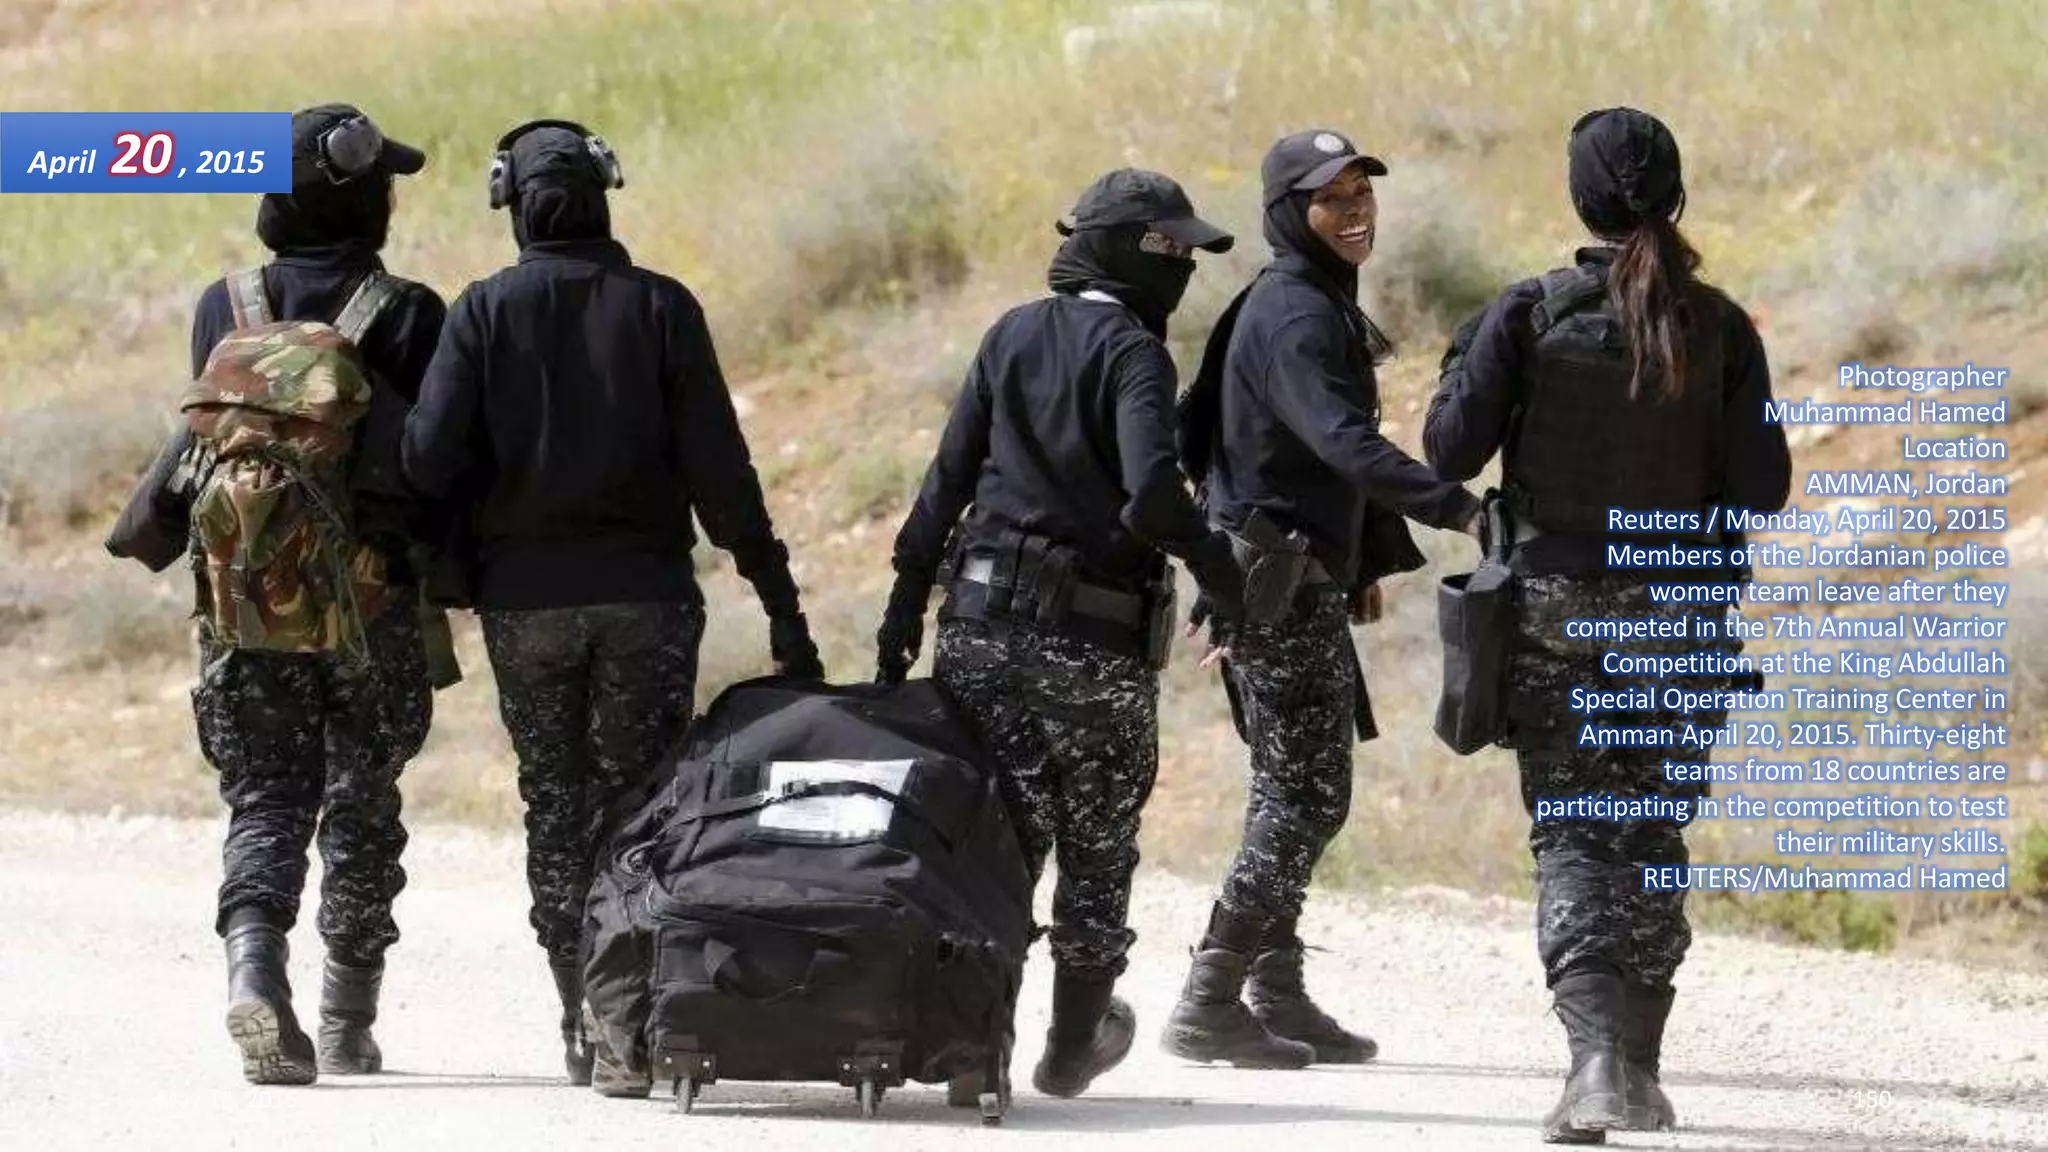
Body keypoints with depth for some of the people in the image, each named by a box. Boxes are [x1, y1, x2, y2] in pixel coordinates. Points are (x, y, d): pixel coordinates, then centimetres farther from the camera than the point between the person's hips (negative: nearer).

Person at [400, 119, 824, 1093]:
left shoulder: (485, 312, 0)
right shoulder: (660, 307, -1)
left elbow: (430, 459, -9)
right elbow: (719, 471, -3)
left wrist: (459, 559, 9)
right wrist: (780, 602, 0)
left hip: (524, 599, 1)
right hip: (645, 592, -1)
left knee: (554, 806, 11)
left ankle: (583, 1023, 9)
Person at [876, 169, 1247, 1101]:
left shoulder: (1014, 335, 8)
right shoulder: (1132, 354, -10)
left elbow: (947, 478, 8)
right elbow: (1151, 490, -25)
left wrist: (905, 606, 11)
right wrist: (1219, 568, -11)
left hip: (984, 625, 4)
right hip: (1097, 641, -4)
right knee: (1098, 847, 11)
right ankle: (1076, 1038, 19)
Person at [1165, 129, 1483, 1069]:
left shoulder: (1323, 305, 15)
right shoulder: (1292, 315, -18)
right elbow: (1343, 442, -32)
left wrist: (1367, 558, 24)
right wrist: (1453, 507, -40)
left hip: (1303, 577, 10)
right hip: (1276, 579, -10)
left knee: (1295, 790, 14)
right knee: (1306, 796, -10)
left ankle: (1277, 996, 19)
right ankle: (1210, 1005, -10)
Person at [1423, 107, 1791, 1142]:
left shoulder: (1530, 314, -9)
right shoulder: (1719, 329, -5)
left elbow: (1451, 450, -7)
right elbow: (1759, 489, -5)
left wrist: (1467, 360, 10)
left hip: (1555, 607, -2)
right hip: (1679, 614, 2)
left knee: (1571, 836, 0)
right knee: (1651, 835, 14)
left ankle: (1594, 1052, -19)